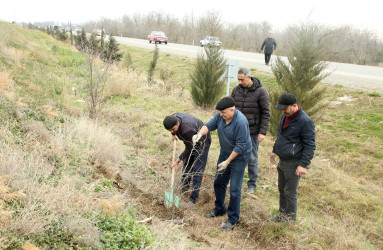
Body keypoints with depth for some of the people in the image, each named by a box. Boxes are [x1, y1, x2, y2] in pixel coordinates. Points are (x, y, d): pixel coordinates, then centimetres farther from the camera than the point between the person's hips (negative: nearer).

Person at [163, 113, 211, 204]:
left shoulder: (187, 130, -40)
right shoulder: (173, 117, -18)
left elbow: (189, 148, -25)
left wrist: (179, 159, -16)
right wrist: (174, 134, 17)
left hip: (202, 142, -8)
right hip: (191, 141, 8)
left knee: (197, 170, -8)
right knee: (187, 164, 18)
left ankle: (193, 198, -1)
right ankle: (185, 187, 38)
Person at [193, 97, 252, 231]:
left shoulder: (240, 122, -30)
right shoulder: (220, 115, -7)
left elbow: (240, 146, -27)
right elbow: (210, 125, -3)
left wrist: (227, 161, -23)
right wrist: (200, 134, -26)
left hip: (239, 157, -8)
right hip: (225, 153, 8)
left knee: (234, 189, -3)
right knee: (219, 182, 18)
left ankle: (233, 219, 12)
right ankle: (219, 209, 39)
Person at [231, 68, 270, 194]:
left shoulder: (261, 91, -10)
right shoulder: (236, 90, 3)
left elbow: (265, 113, -9)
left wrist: (263, 132, -13)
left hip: (252, 131, -4)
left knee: (252, 158, 5)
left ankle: (252, 184, 19)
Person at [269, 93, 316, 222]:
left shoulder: (305, 121, -20)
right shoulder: (285, 116, 6)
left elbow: (310, 145, -19)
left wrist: (304, 165, -21)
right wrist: (275, 151, 23)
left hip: (293, 163, -8)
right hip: (282, 160, 8)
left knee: (290, 192, 3)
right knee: (282, 189, 19)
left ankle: (290, 219, 20)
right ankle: (282, 214, 35)